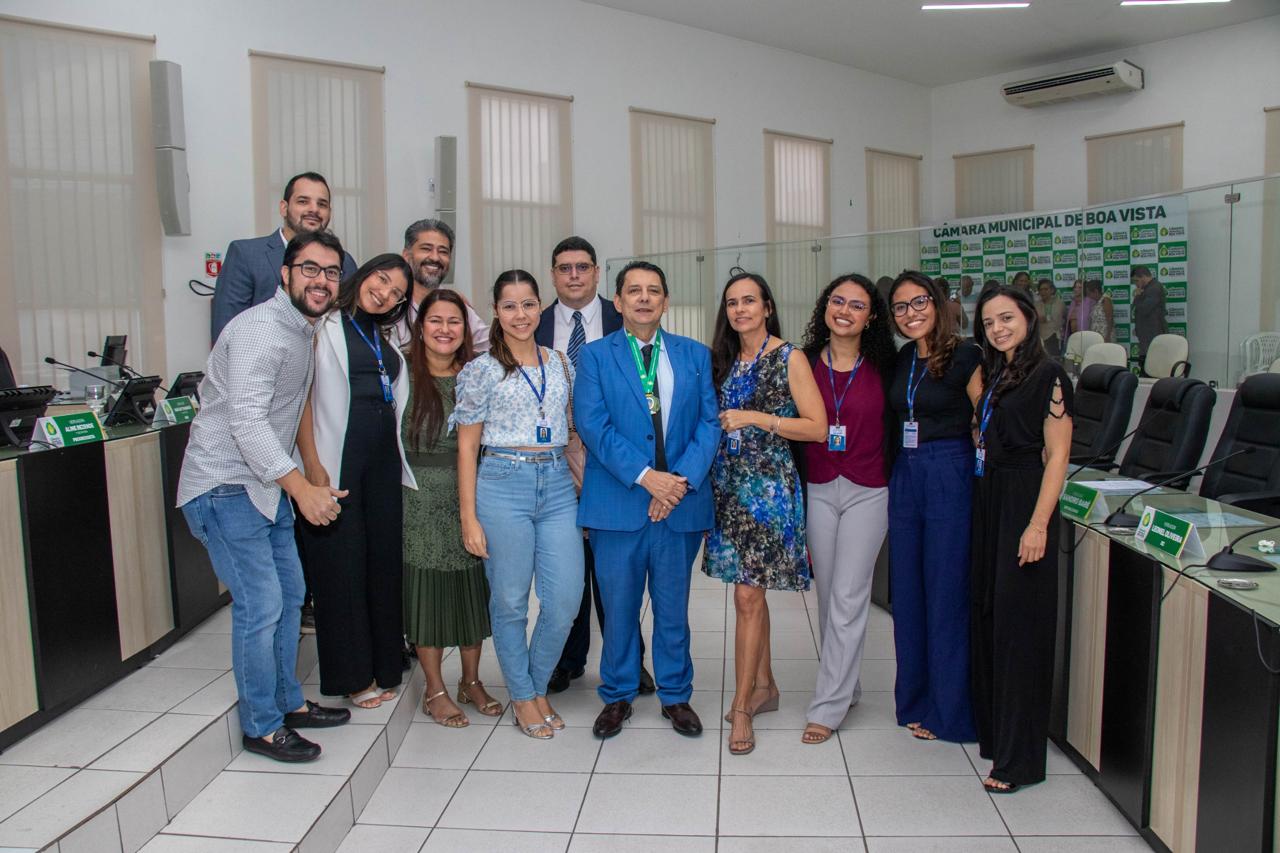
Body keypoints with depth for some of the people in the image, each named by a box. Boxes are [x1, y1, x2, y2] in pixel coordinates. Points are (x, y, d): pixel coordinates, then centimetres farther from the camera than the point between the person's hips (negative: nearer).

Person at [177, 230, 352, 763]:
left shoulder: (303, 331, 13)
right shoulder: (261, 329, -18)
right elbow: (246, 420, -28)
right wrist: (300, 487, -36)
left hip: (265, 485, 10)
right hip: (225, 487, -10)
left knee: (289, 594, 15)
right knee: (261, 605, -8)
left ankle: (288, 703, 30)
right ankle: (262, 728, 8)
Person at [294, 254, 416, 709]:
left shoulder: (385, 339, 17)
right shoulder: (324, 326, -2)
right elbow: (302, 396, -10)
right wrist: (312, 464, -16)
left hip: (383, 461, 6)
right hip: (339, 460, -6)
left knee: (383, 559, 9)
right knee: (342, 562, 1)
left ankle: (383, 665, 22)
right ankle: (352, 675, 13)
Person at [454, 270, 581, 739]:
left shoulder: (559, 363, 11)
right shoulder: (481, 370, 0)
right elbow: (467, 446, 0)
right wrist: (469, 517, -4)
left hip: (558, 484, 4)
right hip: (503, 484, -3)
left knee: (565, 597, 1)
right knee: (510, 600, 6)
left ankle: (538, 686, 25)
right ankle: (522, 697, 25)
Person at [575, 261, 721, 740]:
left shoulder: (695, 355, 9)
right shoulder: (595, 355, 3)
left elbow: (709, 422, 2)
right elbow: (593, 425, -8)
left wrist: (682, 479, -13)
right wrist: (644, 475, -18)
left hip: (681, 502, 2)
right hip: (617, 502, -1)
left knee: (674, 607, 12)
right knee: (618, 607, 9)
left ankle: (675, 695, 29)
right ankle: (617, 696, 27)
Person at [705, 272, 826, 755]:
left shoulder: (789, 358, -5)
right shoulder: (724, 360, 12)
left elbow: (817, 428, -10)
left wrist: (757, 418, -16)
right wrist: (721, 423, 2)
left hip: (768, 484, -6)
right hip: (728, 483, 6)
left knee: (748, 595, -7)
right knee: (750, 590, 13)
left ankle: (742, 708, 2)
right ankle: (764, 687, 27)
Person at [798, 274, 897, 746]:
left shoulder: (883, 367, -1)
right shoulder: (807, 363, 2)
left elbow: (892, 427, 5)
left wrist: (891, 480, -1)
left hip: (867, 492, -2)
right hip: (818, 490, 3)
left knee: (848, 597, -3)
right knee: (828, 596, 11)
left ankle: (828, 706, 5)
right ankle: (847, 685, 29)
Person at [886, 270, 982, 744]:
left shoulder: (964, 355, -8)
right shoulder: (899, 360, 11)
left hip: (950, 475, -6)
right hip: (904, 475, 7)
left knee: (945, 594, 1)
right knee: (907, 593, 12)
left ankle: (948, 709, 16)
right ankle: (915, 700, 26)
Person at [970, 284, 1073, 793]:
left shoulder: (1047, 376, -10)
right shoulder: (994, 374, 14)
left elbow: (1056, 455, -15)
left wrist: (1038, 524, -21)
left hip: (1024, 503, -8)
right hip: (988, 502, 8)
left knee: (1019, 624, -5)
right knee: (987, 614, 14)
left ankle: (1019, 758, 4)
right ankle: (992, 726, 30)